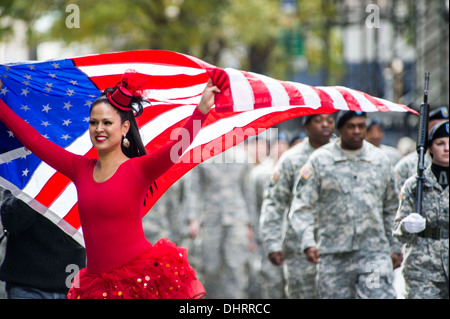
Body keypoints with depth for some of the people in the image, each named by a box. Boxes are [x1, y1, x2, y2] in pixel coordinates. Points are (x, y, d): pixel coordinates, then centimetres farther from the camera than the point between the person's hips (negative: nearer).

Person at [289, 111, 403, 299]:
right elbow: (302, 207, -1)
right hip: (334, 257, -1)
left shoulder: (380, 160, 11)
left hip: (374, 253, 1)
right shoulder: (319, 161, 2)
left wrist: (395, 247, 19)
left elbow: (391, 208, 21)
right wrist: (308, 242, -16)